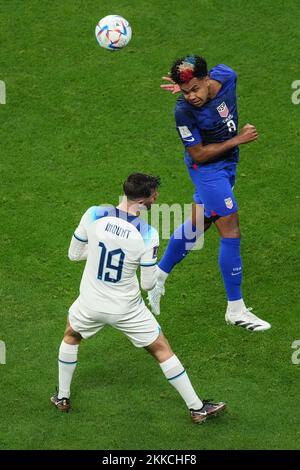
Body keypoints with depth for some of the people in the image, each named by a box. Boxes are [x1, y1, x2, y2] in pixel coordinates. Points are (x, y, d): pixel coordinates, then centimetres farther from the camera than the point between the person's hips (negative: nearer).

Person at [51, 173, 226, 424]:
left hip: (90, 304, 2)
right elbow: (148, 284, -12)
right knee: (163, 350, 15)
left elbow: (74, 254, -2)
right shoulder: (147, 234, -22)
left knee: (71, 337, 34)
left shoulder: (94, 215, -17)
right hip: (128, 309, -2)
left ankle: (62, 397, 41)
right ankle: (197, 408, 24)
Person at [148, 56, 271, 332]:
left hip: (227, 164, 7)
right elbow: (198, 155, -22)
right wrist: (238, 140, -23)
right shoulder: (184, 111, -30)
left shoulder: (226, 75, -16)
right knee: (231, 233, -5)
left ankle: (158, 278, 38)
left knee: (197, 224, 20)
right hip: (207, 169, -7)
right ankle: (236, 310, 6)